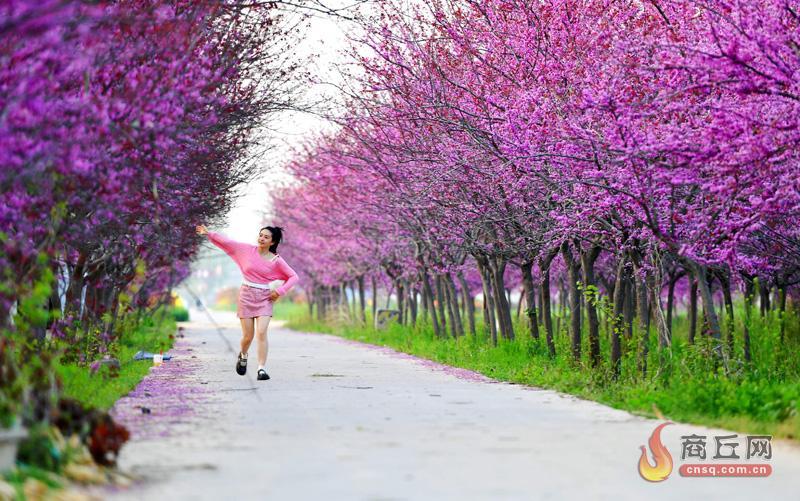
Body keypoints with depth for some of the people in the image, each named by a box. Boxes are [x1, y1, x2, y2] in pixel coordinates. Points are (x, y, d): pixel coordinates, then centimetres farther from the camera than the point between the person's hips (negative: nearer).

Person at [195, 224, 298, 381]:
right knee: (248, 336, 3)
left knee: (261, 333, -15)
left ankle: (262, 369, -12)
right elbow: (226, 242, 4)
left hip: (265, 298, -1)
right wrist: (209, 233, -2)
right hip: (246, 296, 1)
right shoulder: (247, 250, 2)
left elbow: (293, 276, 3)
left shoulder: (276, 260, -2)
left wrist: (280, 291, -6)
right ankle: (242, 355, 37)